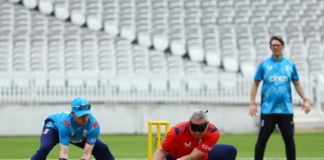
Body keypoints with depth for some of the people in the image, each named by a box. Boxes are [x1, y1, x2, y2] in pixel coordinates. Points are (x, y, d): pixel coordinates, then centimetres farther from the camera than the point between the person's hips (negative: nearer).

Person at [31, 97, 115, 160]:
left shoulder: (94, 125, -35)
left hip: (80, 136, 4)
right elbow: (64, 152, -49)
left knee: (102, 148, -8)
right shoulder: (65, 123, -44)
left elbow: (87, 153, -39)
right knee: (44, 148, -33)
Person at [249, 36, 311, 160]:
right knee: (262, 139, -2)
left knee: (289, 139, 4)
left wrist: (305, 100, 3)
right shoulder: (264, 65, 1)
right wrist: (252, 103, -4)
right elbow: (255, 84, 3)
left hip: (286, 109, 2)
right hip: (268, 109, -2)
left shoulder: (290, 65, 6)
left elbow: (297, 84, 13)